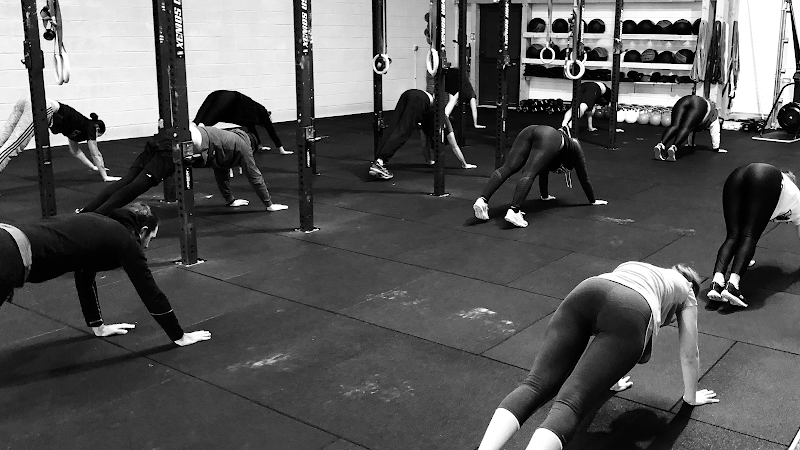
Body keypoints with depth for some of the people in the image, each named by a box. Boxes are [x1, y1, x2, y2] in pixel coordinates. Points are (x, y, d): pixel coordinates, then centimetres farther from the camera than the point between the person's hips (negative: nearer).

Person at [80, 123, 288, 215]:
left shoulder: (228, 140, 39)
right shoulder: (243, 146, 18)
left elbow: (221, 172, 48)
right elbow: (254, 175, 22)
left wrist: (231, 199, 56)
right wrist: (269, 204, 31)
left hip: (165, 138, 8)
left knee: (127, 180, -5)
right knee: (136, 186, -18)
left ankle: (84, 214, -17)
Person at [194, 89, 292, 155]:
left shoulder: (255, 110, 40)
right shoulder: (262, 112, 23)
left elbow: (252, 129, 51)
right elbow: (271, 130, 22)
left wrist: (259, 145, 63)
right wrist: (282, 150, 26)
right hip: (229, 100, -7)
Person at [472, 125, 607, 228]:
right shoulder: (576, 149, 34)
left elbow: (543, 171, 51)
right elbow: (584, 178, 37)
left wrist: (545, 195, 62)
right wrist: (593, 200, 47)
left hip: (530, 131, 4)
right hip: (550, 138, -4)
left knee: (507, 168, -13)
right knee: (528, 174, -20)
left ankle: (482, 200, -33)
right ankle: (514, 211, -40)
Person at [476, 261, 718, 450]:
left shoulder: (632, 267, 49)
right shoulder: (686, 292, 39)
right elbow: (689, 354, 43)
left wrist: (610, 378, 67)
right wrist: (691, 397, 59)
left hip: (585, 292, 4)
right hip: (630, 310, -3)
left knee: (538, 384, -8)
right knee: (571, 401, -16)